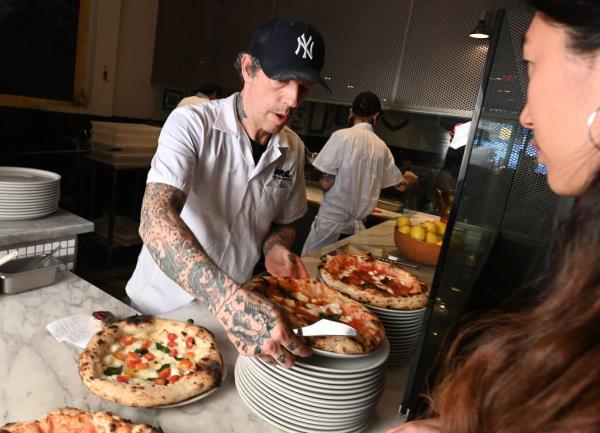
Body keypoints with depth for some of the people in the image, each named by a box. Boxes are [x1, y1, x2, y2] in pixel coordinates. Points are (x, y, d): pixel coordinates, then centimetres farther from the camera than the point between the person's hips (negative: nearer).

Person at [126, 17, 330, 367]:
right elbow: (155, 219, -35)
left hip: (235, 308, 4)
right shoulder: (192, 124, -21)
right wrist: (225, 297, -50)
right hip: (161, 309, -3)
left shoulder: (293, 149, -6)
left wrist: (276, 247, -16)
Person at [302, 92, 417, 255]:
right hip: (358, 223, 4)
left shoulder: (342, 136, -11)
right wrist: (408, 178, 40)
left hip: (331, 219, -4)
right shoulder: (382, 147, 4)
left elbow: (325, 183, -14)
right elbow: (400, 185, 17)